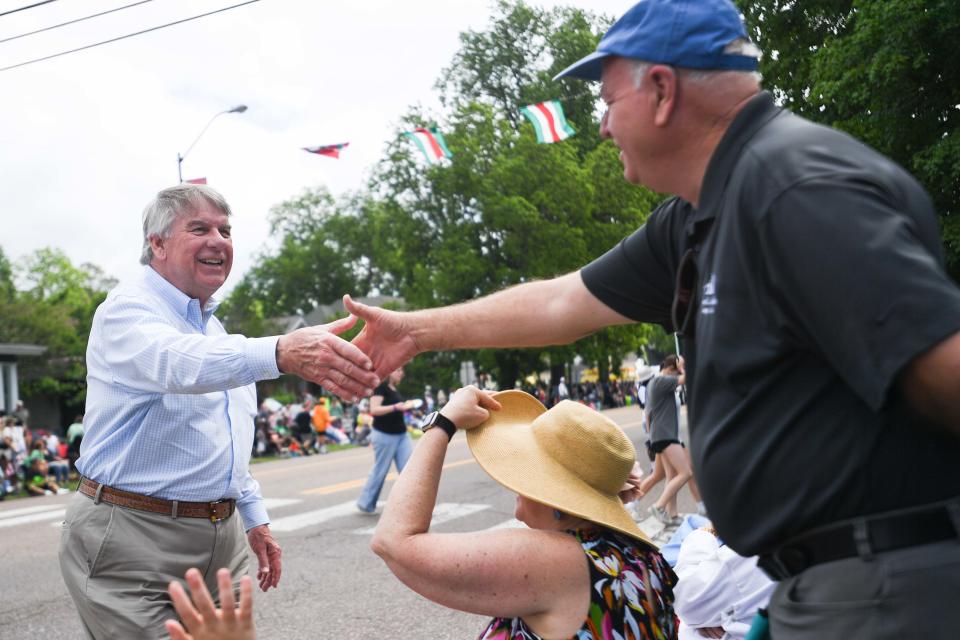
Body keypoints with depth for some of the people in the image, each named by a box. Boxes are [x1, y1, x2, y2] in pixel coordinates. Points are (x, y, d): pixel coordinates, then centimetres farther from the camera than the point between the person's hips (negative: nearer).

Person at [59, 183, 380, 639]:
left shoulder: (211, 326, 16)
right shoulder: (128, 310, -12)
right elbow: (179, 363, -37)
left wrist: (253, 517, 18)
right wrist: (282, 353, -53)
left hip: (221, 536, 8)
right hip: (131, 538, -8)